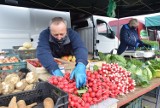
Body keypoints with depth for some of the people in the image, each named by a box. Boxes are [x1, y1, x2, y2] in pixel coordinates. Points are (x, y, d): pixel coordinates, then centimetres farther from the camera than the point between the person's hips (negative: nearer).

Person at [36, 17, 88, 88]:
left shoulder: (72, 34, -18)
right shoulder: (44, 34, -19)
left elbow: (80, 48, -34)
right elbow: (42, 52, -33)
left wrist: (80, 66, -54)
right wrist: (55, 70, -48)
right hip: (52, 65, -1)